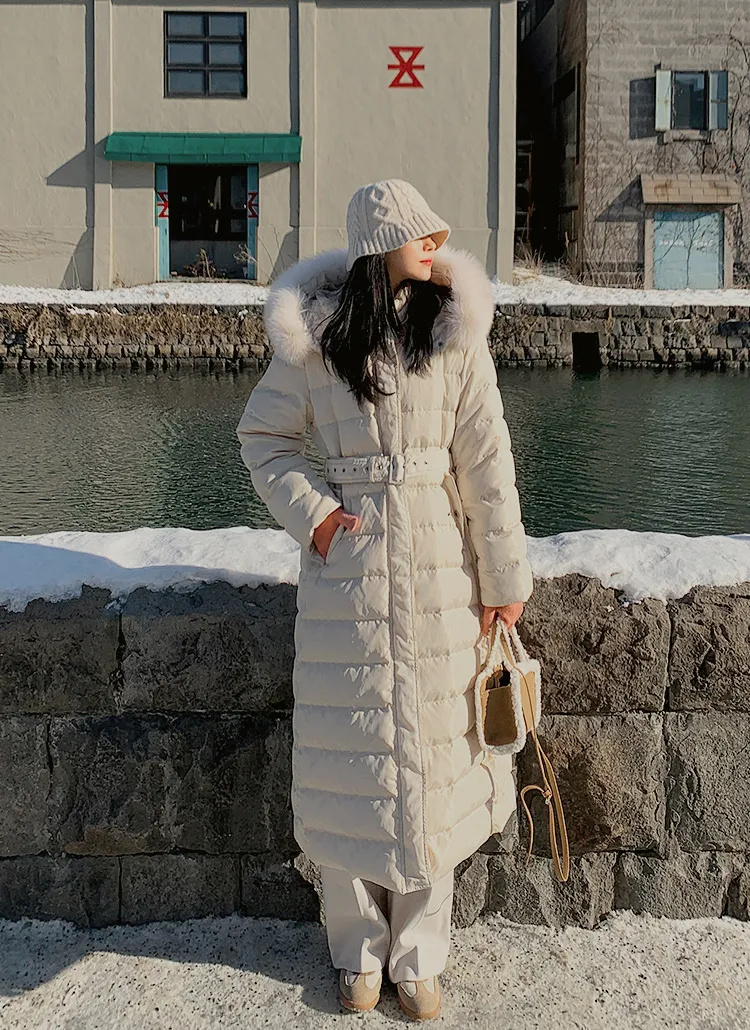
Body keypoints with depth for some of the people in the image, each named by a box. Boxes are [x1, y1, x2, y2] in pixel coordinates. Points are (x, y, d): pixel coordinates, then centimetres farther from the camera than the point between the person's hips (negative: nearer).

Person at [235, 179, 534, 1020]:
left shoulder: (452, 330, -1)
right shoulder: (313, 334, -1)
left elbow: (485, 459, -1)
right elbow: (263, 436, 9)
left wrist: (505, 577, 0)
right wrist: (309, 512, -7)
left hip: (436, 569, 0)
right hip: (345, 563, 0)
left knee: (429, 756, 7)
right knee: (346, 754, 7)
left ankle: (420, 958, 25)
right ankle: (358, 950, 28)